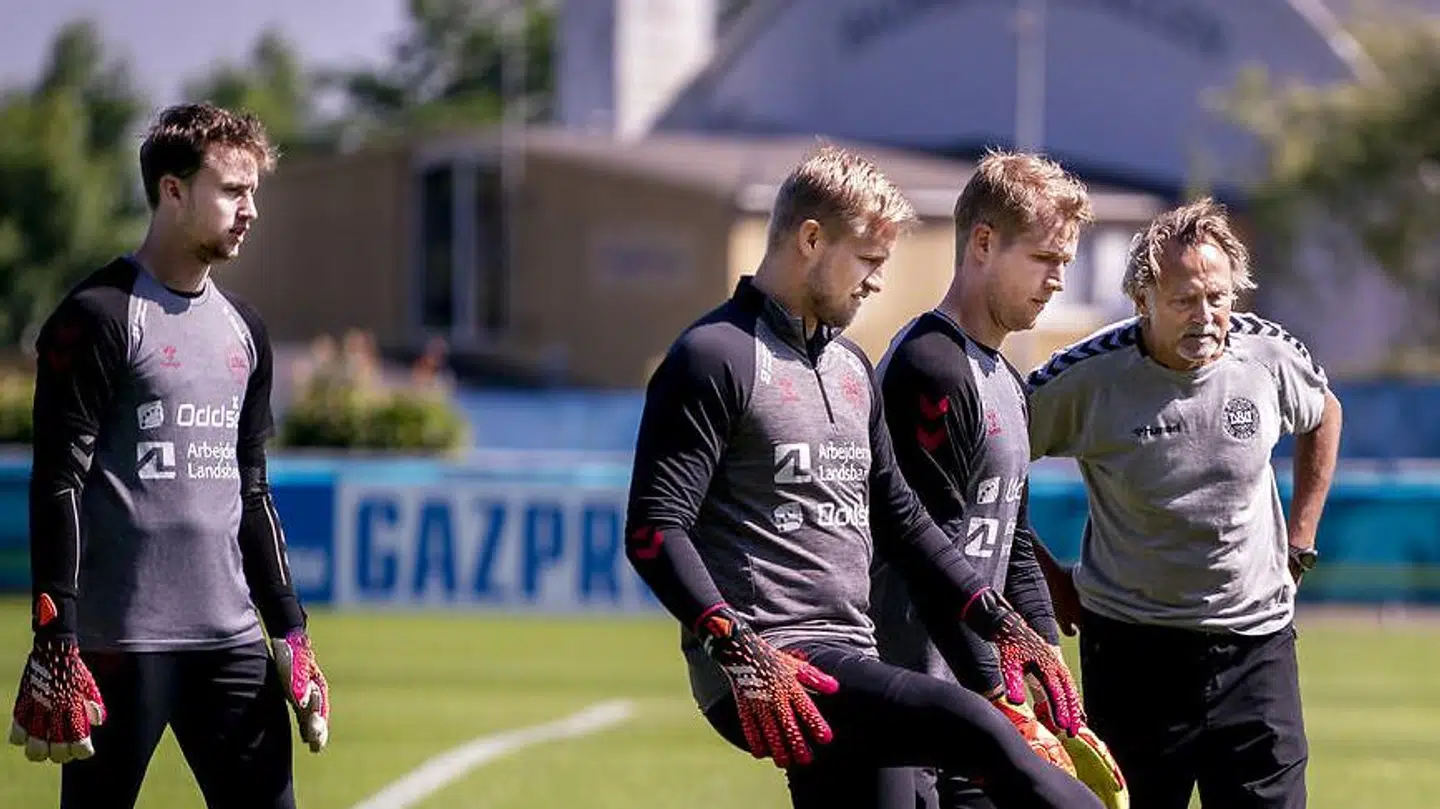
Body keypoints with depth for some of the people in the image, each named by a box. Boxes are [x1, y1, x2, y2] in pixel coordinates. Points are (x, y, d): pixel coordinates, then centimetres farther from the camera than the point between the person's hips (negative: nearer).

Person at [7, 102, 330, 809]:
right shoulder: (99, 318, -6)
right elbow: (58, 486, -10)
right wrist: (55, 641, -16)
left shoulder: (244, 329, 16)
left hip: (232, 639, 7)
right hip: (120, 641, -7)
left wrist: (289, 630, 17)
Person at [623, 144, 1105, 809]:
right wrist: (739, 652, -25)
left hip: (845, 666, 9)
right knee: (972, 727, -27)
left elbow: (898, 519, 29)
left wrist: (999, 623, 17)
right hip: (766, 676, -9)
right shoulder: (715, 358, -5)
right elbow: (654, 532, -13)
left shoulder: (851, 367, 22)